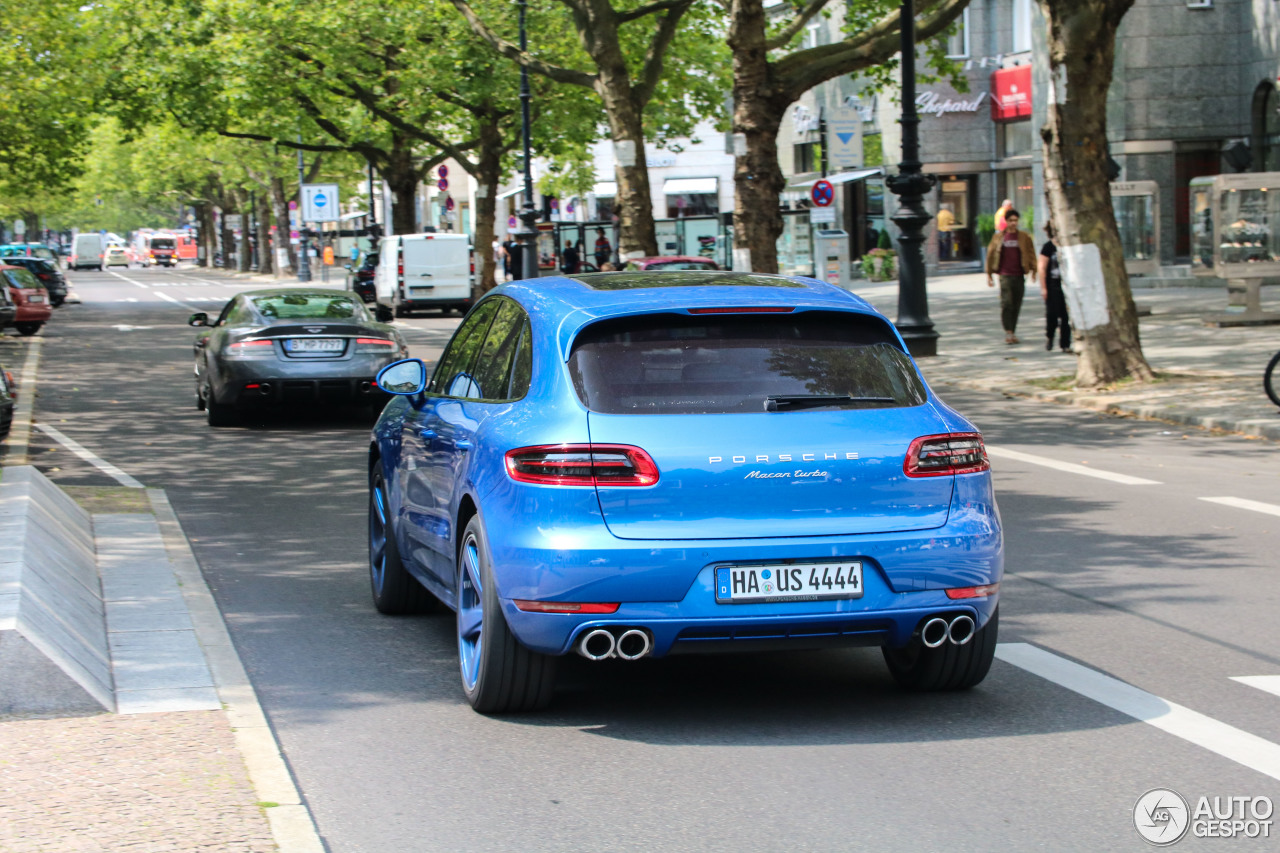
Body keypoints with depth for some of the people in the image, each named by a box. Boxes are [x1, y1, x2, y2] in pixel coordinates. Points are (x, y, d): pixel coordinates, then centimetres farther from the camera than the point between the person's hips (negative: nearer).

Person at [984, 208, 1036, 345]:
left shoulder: (1024, 237, 7)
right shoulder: (999, 237, 6)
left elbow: (1031, 254, 11)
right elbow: (991, 255, 11)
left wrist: (1033, 270, 4)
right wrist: (989, 274, 10)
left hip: (1019, 276, 2)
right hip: (1005, 275, -2)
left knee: (1016, 305, 5)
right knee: (1006, 303, -14)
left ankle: (1012, 333, 14)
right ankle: (1008, 332, -13)